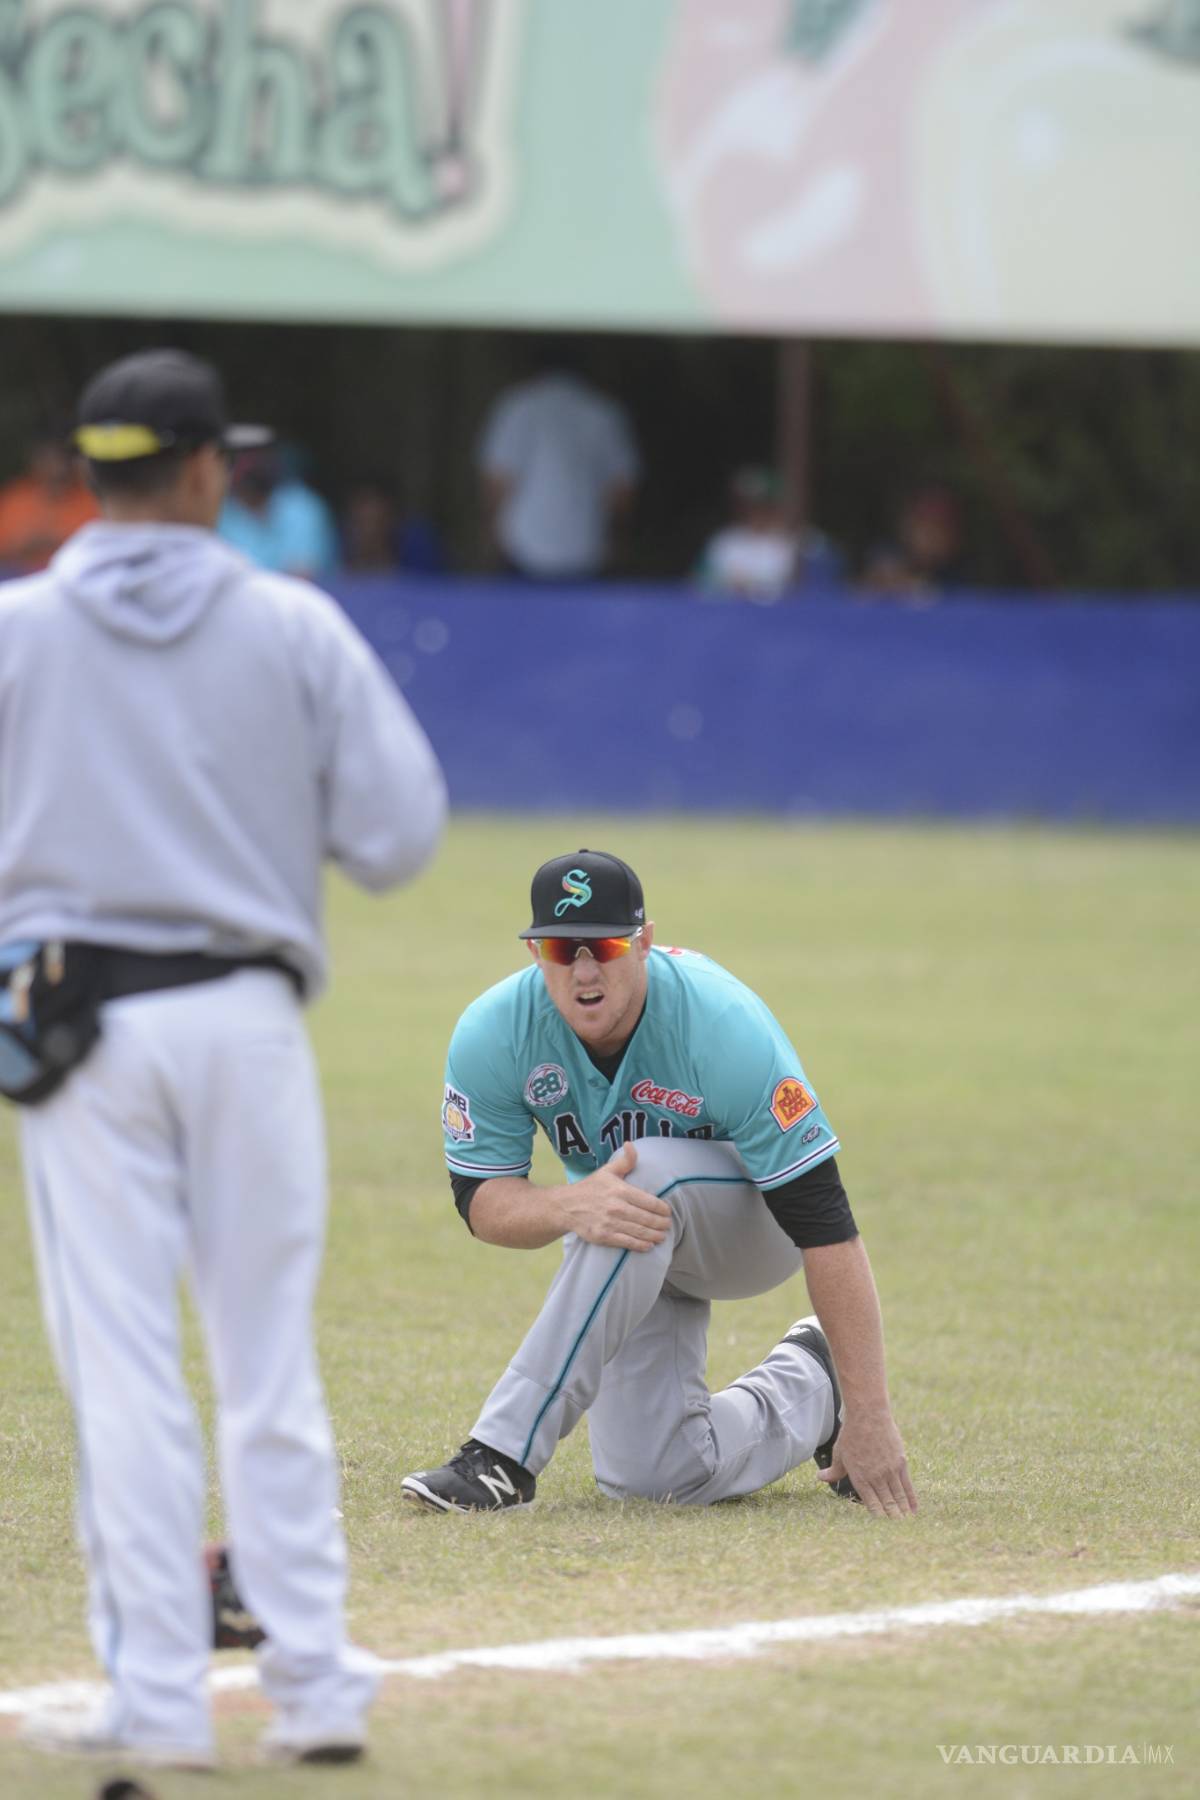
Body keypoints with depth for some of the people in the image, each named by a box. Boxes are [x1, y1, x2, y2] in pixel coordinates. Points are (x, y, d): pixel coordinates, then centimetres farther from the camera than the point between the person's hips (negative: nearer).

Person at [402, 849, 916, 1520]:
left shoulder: (725, 1030, -32)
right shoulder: (492, 1037, -21)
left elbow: (824, 1224, -32)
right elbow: (481, 1200, -19)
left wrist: (870, 1415, -36)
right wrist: (572, 1206, -45)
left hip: (757, 1227, -4)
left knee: (647, 1173, -37)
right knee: (658, 1476, -11)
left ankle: (505, 1452, -32)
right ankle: (805, 1389, 22)